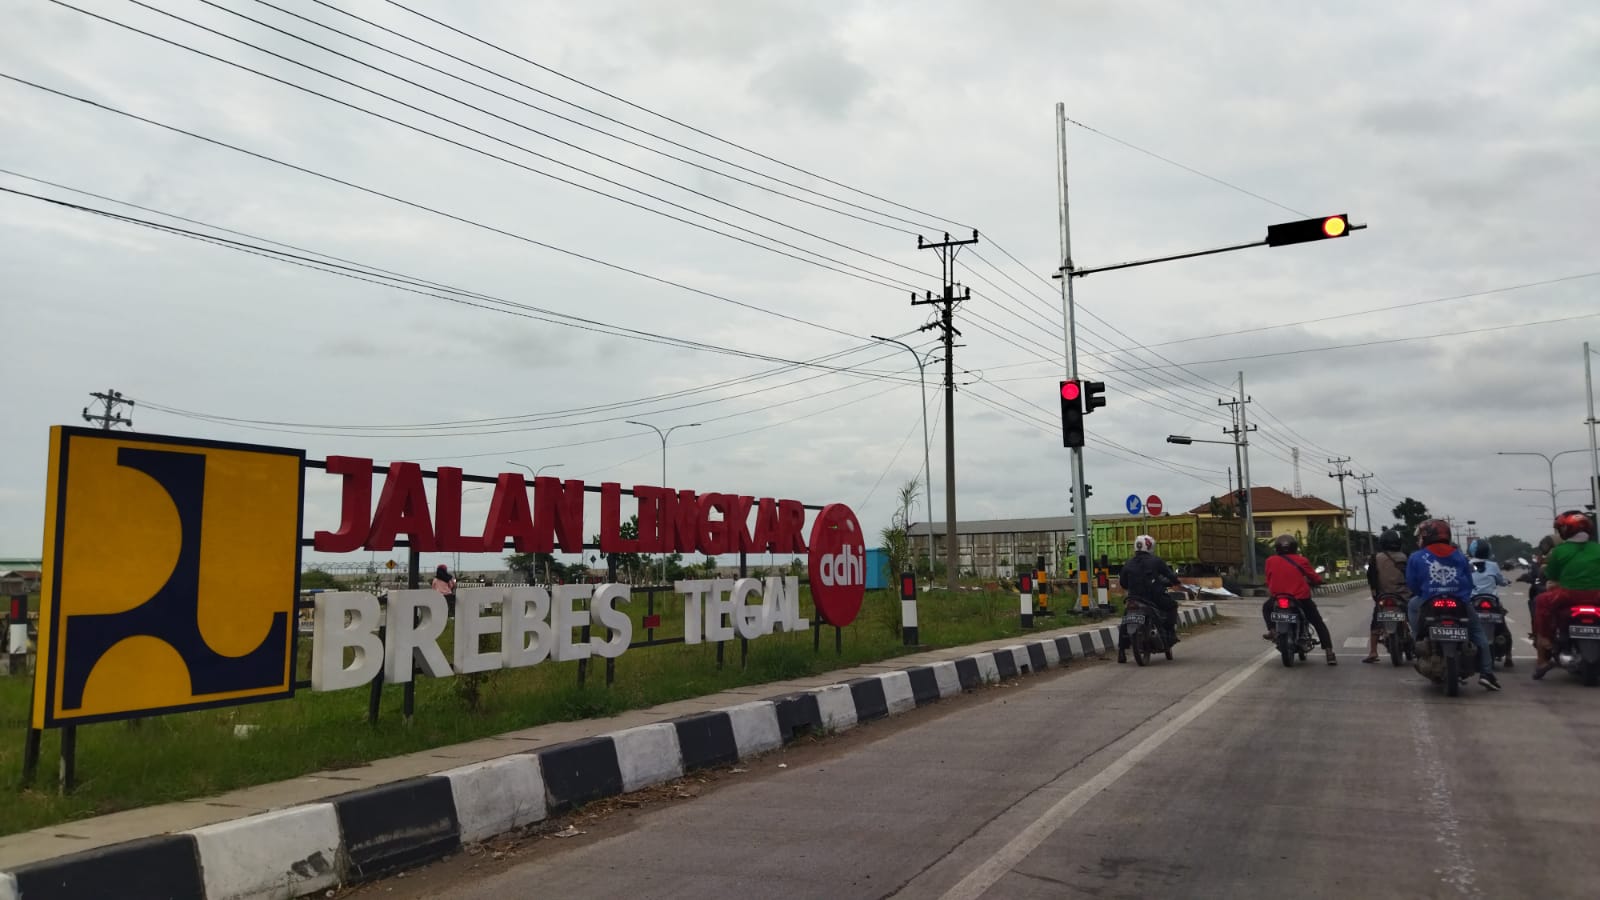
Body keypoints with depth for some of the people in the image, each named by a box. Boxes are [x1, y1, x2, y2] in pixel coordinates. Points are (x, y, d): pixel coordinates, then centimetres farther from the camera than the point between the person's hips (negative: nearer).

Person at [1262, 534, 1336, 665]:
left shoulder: (1270, 561, 2)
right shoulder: (1301, 561, -3)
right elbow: (1315, 578, 1)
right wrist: (1319, 580, 24)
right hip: (1302, 599, -1)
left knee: (1266, 607, 33)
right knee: (1319, 624, 14)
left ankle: (1272, 630, 9)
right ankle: (1330, 654, 5)